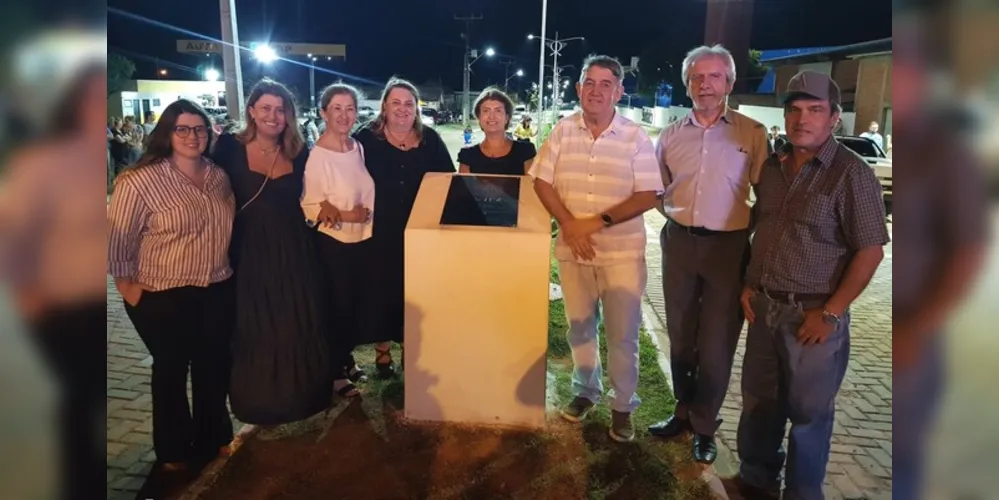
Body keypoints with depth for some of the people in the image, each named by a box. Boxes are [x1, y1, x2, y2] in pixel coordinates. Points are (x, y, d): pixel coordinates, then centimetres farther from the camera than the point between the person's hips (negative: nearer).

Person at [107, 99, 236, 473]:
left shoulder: (219, 176, 2)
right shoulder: (140, 180, -15)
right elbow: (118, 238, -10)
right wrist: (128, 286, -7)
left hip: (218, 291, 5)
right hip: (164, 298, -4)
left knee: (214, 367, 16)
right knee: (171, 370, 14)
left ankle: (214, 436, 38)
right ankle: (174, 449, 33)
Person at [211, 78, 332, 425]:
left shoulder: (299, 153, 4)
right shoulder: (230, 148, -6)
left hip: (294, 251, 3)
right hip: (249, 251, -3)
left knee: (299, 326, 13)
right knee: (255, 329, 8)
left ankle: (300, 394, 33)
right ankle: (260, 401, 28)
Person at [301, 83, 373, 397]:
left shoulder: (358, 148, 3)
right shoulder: (317, 156, -16)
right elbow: (310, 206, -17)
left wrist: (366, 212, -4)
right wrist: (344, 215, -25)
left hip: (362, 239, 6)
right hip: (333, 243, -6)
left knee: (364, 303, 14)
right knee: (339, 307, 6)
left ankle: (344, 357, 36)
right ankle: (336, 371, 26)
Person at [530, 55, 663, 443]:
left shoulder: (635, 137, -6)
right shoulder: (563, 131, 0)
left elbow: (648, 195, -10)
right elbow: (542, 181, 0)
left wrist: (599, 221, -18)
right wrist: (569, 225, -13)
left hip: (622, 252, -2)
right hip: (573, 249, 3)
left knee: (623, 334, 4)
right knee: (579, 326, 16)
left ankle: (623, 406, 23)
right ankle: (585, 391, 36)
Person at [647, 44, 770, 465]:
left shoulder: (752, 133, -3)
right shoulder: (671, 135, 7)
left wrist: (757, 238, -5)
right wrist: (676, 215, 7)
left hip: (728, 246, -3)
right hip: (679, 243, 4)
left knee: (716, 344, 4)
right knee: (680, 336, 14)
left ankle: (704, 426, 22)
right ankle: (684, 411, 32)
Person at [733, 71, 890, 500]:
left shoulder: (851, 173, -12)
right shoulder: (772, 166, 6)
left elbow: (870, 251, -13)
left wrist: (830, 313, -15)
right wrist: (748, 285, 9)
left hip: (813, 315, -5)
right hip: (765, 307, 6)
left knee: (808, 412, 9)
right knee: (758, 401, 16)